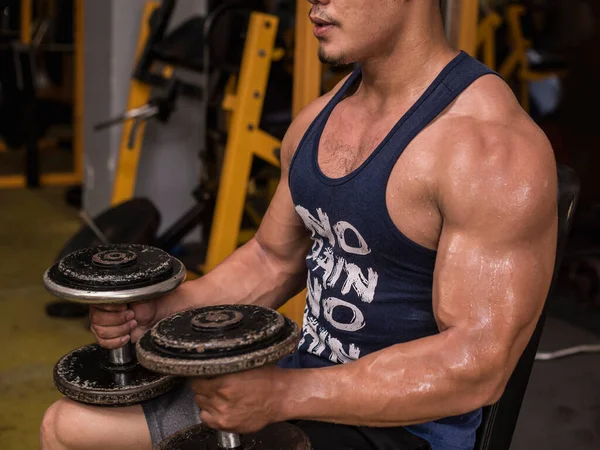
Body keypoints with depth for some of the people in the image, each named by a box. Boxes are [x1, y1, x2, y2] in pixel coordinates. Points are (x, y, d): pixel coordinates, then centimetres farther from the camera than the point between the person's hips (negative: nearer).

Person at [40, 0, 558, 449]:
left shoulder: (492, 143, -22)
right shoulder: (319, 118, 5)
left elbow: (478, 365, -26)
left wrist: (286, 394, -30)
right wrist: (156, 310, 1)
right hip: (298, 384, 8)